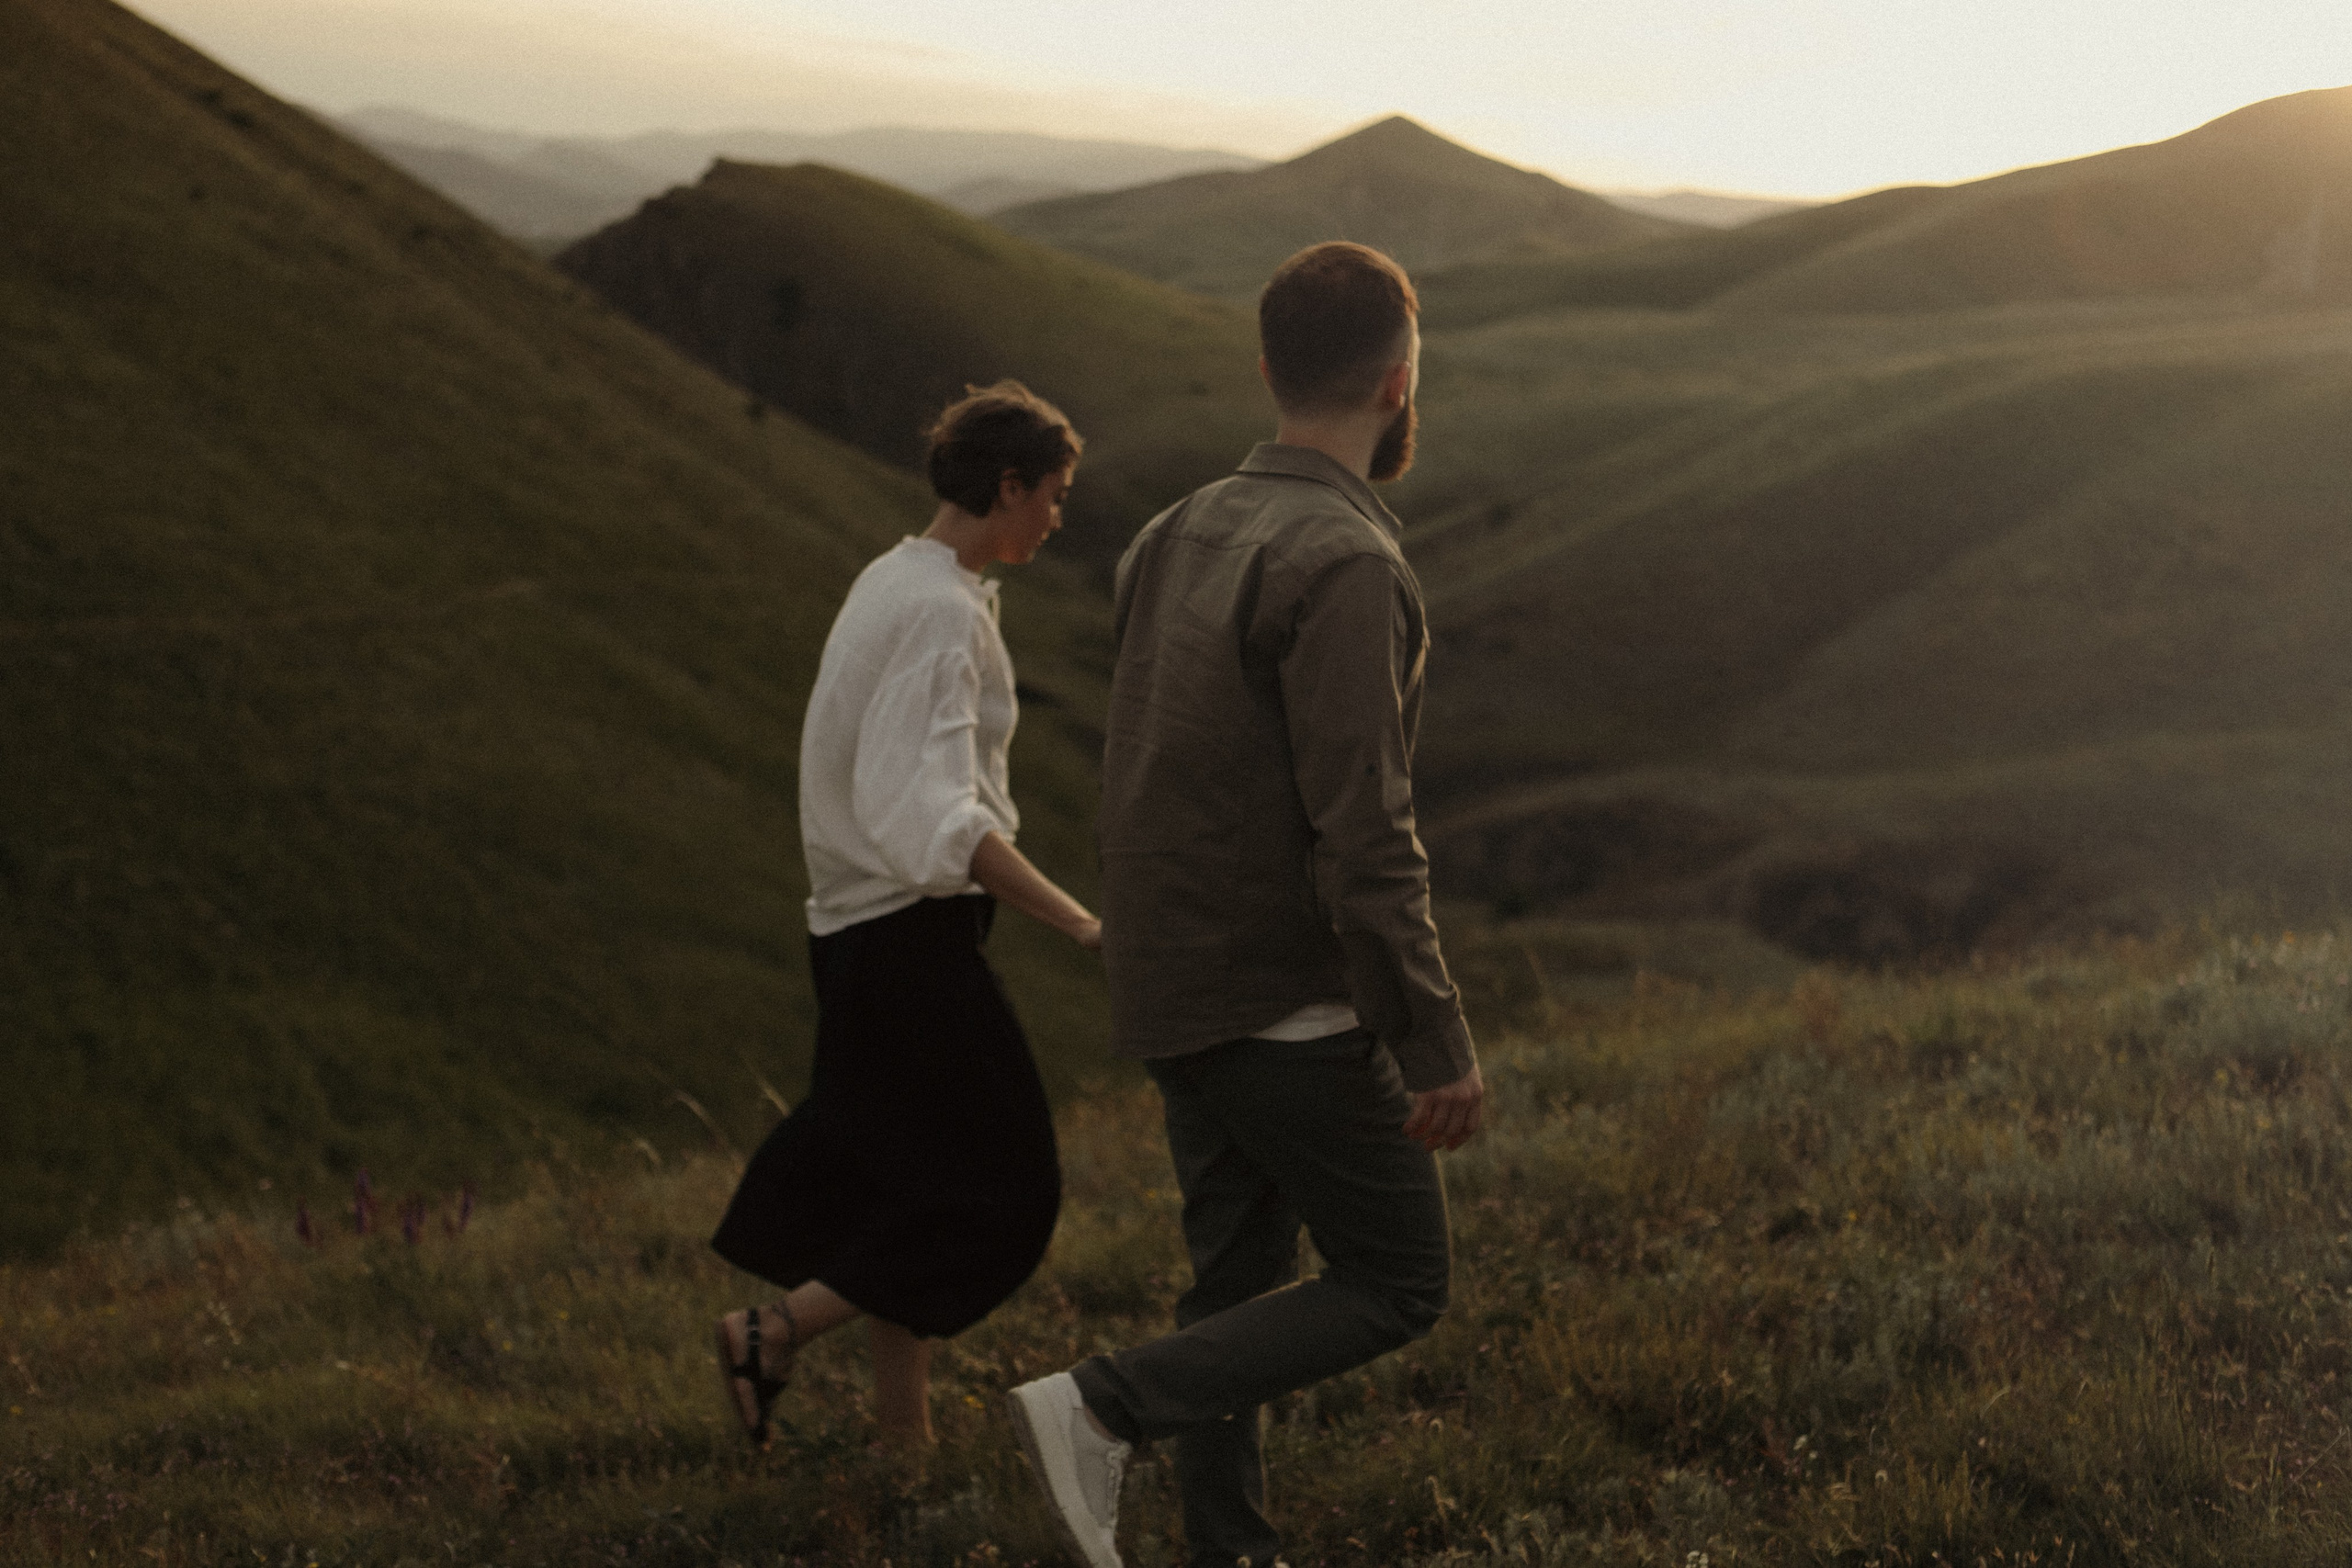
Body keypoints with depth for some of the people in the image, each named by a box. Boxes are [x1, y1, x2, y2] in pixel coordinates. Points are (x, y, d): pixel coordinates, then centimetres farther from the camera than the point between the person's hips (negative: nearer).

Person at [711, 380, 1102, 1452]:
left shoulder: (892, 580, 12)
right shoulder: (943, 610, -18)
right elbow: (938, 818, -27)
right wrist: (1078, 922, -28)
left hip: (860, 930, 10)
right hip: (914, 933, -10)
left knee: (905, 1188, 14)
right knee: (1000, 1193, -1)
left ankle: (904, 1429, 19)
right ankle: (775, 1331, 1)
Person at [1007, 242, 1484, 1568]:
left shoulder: (1181, 538, 8)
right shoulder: (1344, 565, -20)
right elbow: (1364, 837, -25)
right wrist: (1438, 1046, -19)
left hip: (1178, 996, 9)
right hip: (1289, 1007, -8)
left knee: (1243, 1278, 15)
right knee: (1396, 1285, 4)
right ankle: (1109, 1408, -6)